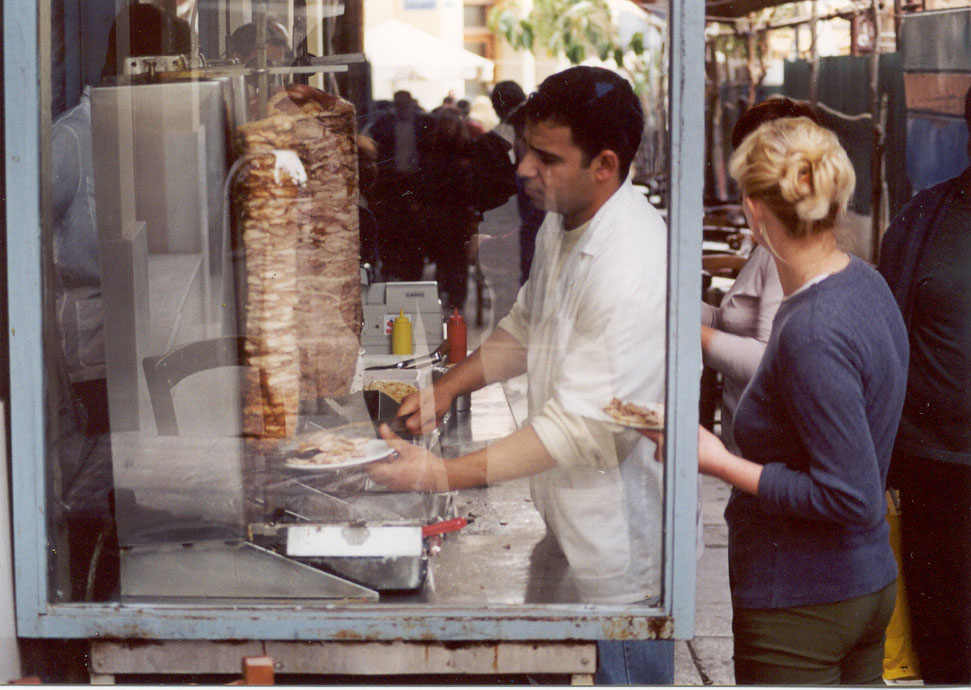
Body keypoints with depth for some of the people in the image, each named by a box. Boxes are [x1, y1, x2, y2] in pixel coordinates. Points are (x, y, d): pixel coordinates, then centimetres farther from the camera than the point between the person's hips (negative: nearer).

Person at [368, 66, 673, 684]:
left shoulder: (633, 268, -30)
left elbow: (584, 428, -30)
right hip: (569, 529, 9)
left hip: (620, 564, -9)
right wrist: (448, 388, 8)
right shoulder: (563, 225, 3)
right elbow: (526, 328, 22)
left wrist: (444, 475, -30)